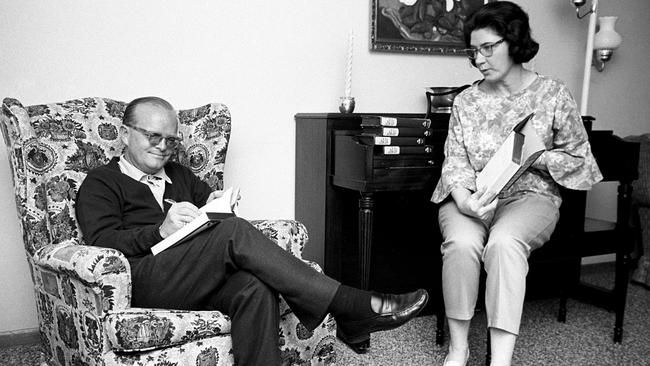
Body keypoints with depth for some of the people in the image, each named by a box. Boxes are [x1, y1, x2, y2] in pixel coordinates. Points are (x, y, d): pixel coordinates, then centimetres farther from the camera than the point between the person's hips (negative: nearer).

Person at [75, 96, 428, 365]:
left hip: (197, 280, 5)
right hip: (145, 282, -5)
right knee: (234, 232, -30)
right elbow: (103, 243, -3)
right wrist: (161, 230, -19)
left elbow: (212, 210, 24)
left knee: (255, 290, -31)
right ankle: (354, 309, -32)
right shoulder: (100, 183, 12)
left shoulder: (180, 175, 30)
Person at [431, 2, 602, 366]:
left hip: (530, 196, -1)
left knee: (504, 242, -35)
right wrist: (464, 200, -21)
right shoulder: (466, 100, 8)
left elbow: (579, 158, 6)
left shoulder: (554, 95, 3)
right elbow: (455, 161, 0)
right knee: (461, 242, -31)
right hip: (472, 197, 2)